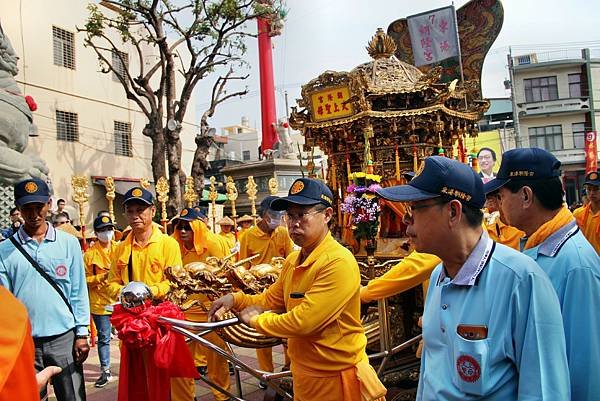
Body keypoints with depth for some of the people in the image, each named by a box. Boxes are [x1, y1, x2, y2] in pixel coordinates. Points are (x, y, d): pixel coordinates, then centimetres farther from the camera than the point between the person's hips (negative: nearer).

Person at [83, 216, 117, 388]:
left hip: (121, 300, 1)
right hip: (100, 302, -1)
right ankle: (105, 372, 22)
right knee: (103, 338, 8)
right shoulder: (90, 254, -1)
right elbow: (85, 279, -2)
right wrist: (101, 277, -17)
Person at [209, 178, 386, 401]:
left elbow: (303, 321, -28)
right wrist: (236, 299, -2)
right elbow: (271, 299, 16)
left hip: (335, 378, -7)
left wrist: (255, 320, -12)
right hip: (303, 373, 7)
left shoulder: (339, 263, -25)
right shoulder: (293, 261, 3)